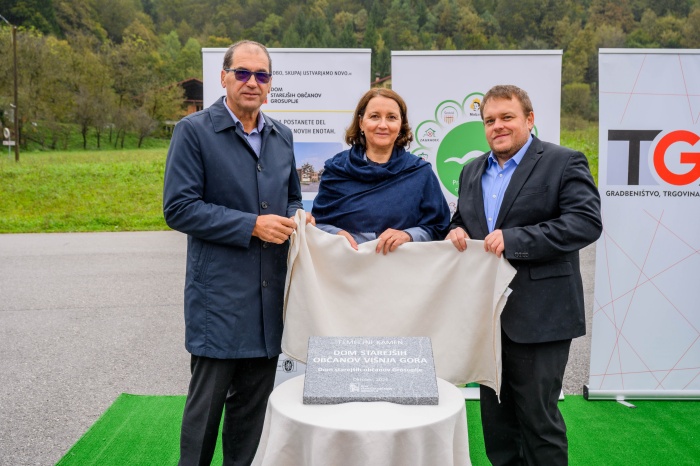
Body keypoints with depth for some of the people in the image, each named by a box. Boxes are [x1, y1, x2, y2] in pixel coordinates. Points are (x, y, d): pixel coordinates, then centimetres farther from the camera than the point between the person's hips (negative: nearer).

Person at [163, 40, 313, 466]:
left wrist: (297, 218, 0)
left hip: (268, 294, 5)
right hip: (219, 294, -5)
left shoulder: (282, 136, 12)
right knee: (207, 401, 4)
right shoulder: (194, 131, -5)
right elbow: (179, 207, -12)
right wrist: (252, 226, -17)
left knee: (254, 403, 15)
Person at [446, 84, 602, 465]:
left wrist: (513, 239, -24)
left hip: (538, 317, -6)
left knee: (538, 417, 2)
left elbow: (587, 222, -16)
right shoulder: (472, 171, 15)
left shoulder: (564, 162, -5)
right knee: (495, 416, 16)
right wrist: (456, 230, -2)